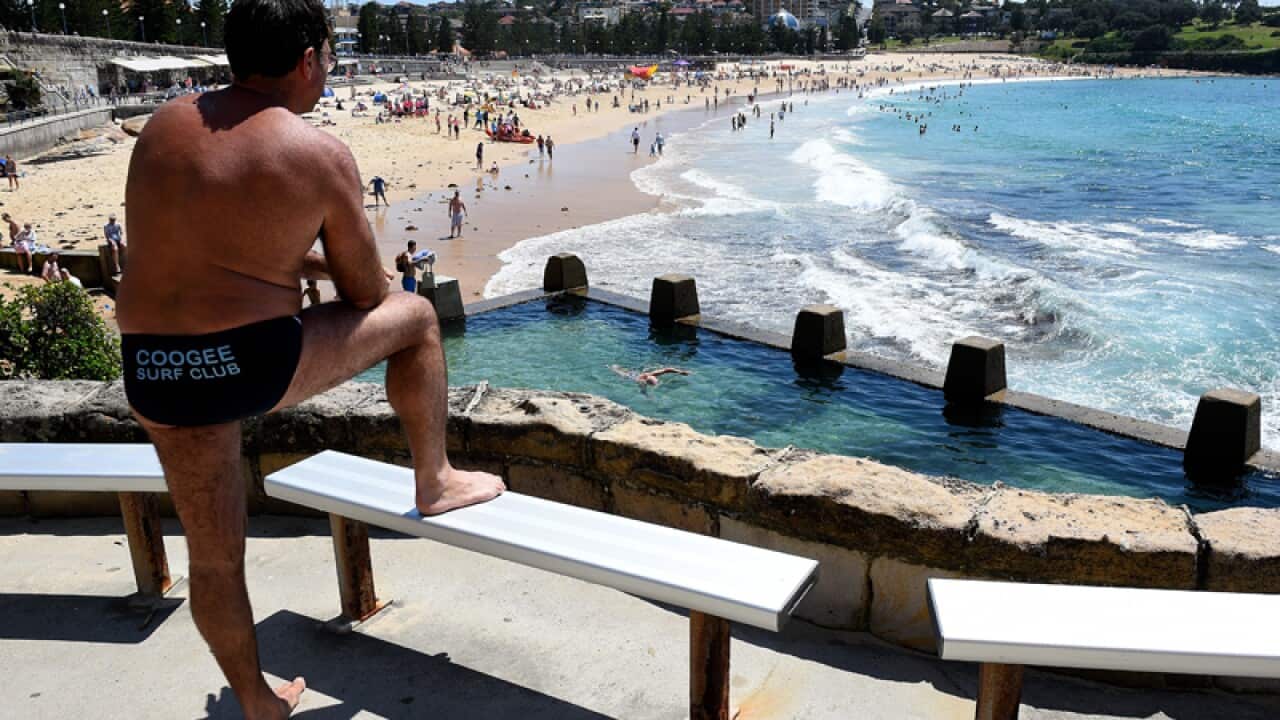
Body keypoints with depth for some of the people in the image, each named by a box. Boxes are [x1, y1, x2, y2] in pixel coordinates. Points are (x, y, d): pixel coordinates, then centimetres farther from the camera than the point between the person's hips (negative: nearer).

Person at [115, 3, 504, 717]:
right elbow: (367, 296, 2)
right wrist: (342, 266, 25)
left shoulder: (164, 127, 11)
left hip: (155, 376, 6)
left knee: (213, 556, 21)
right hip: (255, 363, -6)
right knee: (416, 316, 16)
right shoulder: (321, 154, -6)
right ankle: (435, 482, 28)